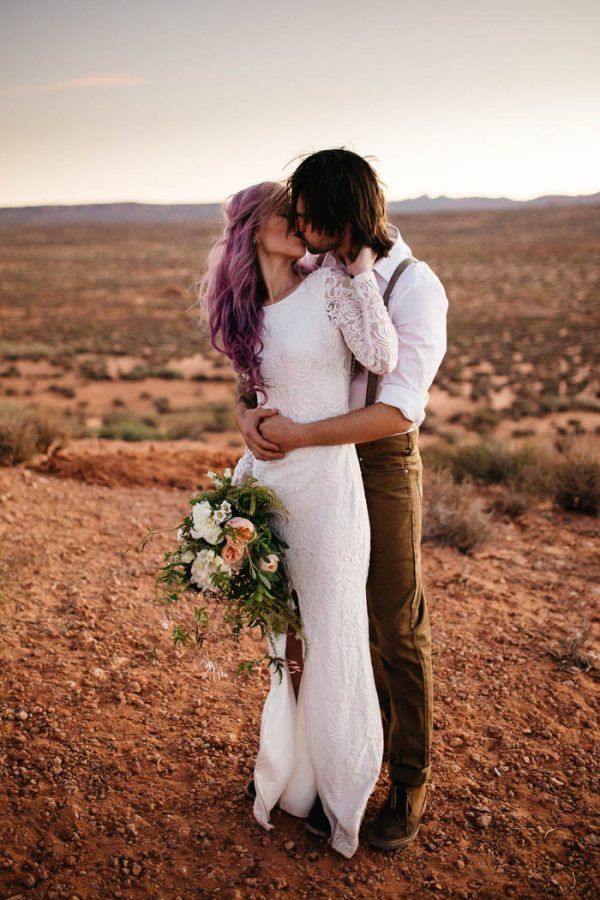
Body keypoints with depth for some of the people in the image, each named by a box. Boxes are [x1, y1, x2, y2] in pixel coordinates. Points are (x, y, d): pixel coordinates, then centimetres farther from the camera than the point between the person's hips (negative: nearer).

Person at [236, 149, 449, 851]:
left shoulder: (415, 287, -15)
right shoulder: (312, 272, 3)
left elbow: (399, 410, -23)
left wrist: (298, 435, -25)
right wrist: (248, 410, -13)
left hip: (382, 463, -5)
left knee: (396, 630, 7)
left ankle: (409, 779, 26)